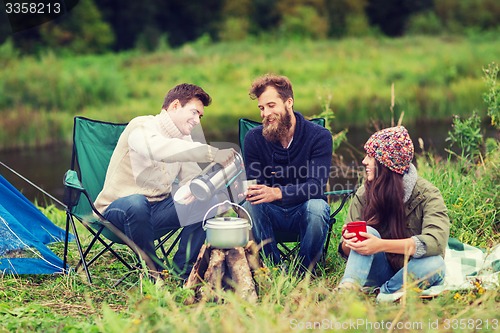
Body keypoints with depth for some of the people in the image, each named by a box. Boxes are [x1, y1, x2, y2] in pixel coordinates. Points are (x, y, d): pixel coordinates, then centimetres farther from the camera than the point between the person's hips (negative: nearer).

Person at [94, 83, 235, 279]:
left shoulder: (183, 139, 12)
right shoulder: (142, 127, -15)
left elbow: (192, 177, 2)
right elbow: (158, 149, -38)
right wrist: (213, 154, -44)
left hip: (156, 209, 7)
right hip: (117, 209, -7)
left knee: (206, 202, -12)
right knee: (136, 203, -40)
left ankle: (181, 271, -4)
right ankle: (153, 272, -20)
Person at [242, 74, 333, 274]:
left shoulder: (319, 136, -12)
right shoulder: (254, 138, -4)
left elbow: (316, 186, -23)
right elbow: (255, 184, -5)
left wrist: (277, 193, -42)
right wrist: (248, 190, -33)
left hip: (303, 211, -2)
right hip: (272, 213, 2)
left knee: (317, 206, -35)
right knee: (251, 205, -30)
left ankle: (305, 271, -13)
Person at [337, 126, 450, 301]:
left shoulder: (427, 194, -12)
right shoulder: (364, 194, -2)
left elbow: (436, 241, -30)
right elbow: (347, 251, -1)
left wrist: (381, 245, -39)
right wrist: (347, 243, -28)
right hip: (380, 270, 2)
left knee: (434, 263, -33)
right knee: (368, 231, -25)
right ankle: (347, 288, -45)